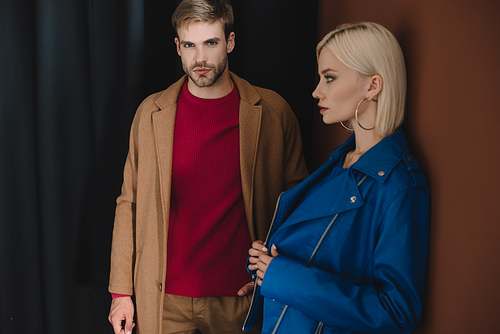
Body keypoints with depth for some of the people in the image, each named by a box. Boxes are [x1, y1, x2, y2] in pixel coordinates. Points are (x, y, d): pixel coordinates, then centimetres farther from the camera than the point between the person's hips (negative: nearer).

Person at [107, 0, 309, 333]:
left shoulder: (272, 112, -4)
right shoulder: (151, 113, -1)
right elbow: (130, 203, 3)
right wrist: (121, 291, 2)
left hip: (240, 295, 0)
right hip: (164, 299, 1)